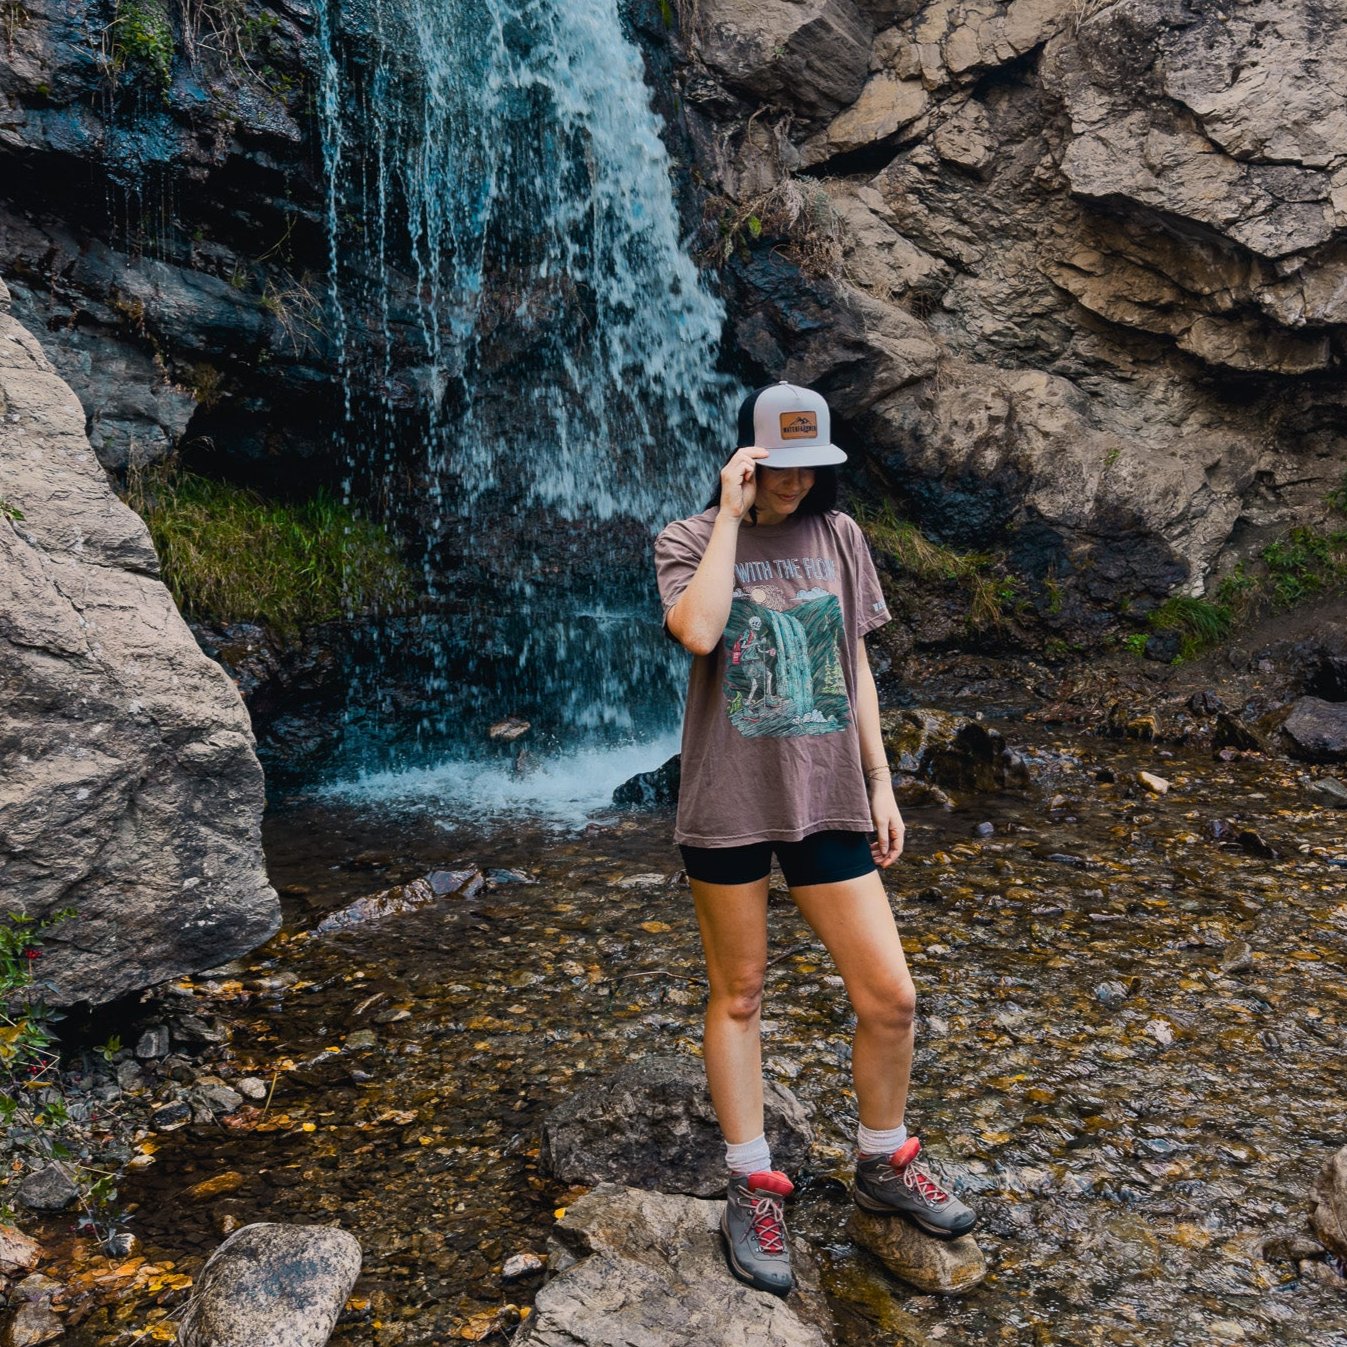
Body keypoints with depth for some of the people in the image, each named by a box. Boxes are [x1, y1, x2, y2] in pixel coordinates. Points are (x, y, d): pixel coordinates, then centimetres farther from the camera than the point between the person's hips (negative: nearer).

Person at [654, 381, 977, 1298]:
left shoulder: (837, 536, 6)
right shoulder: (690, 541, -4)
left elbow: (855, 668, 10)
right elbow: (697, 633, -25)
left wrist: (881, 784, 8)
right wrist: (731, 517, -19)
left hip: (826, 798, 3)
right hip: (730, 802, -3)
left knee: (890, 997, 5)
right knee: (739, 995, 10)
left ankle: (883, 1165, 31)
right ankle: (752, 1188, 27)